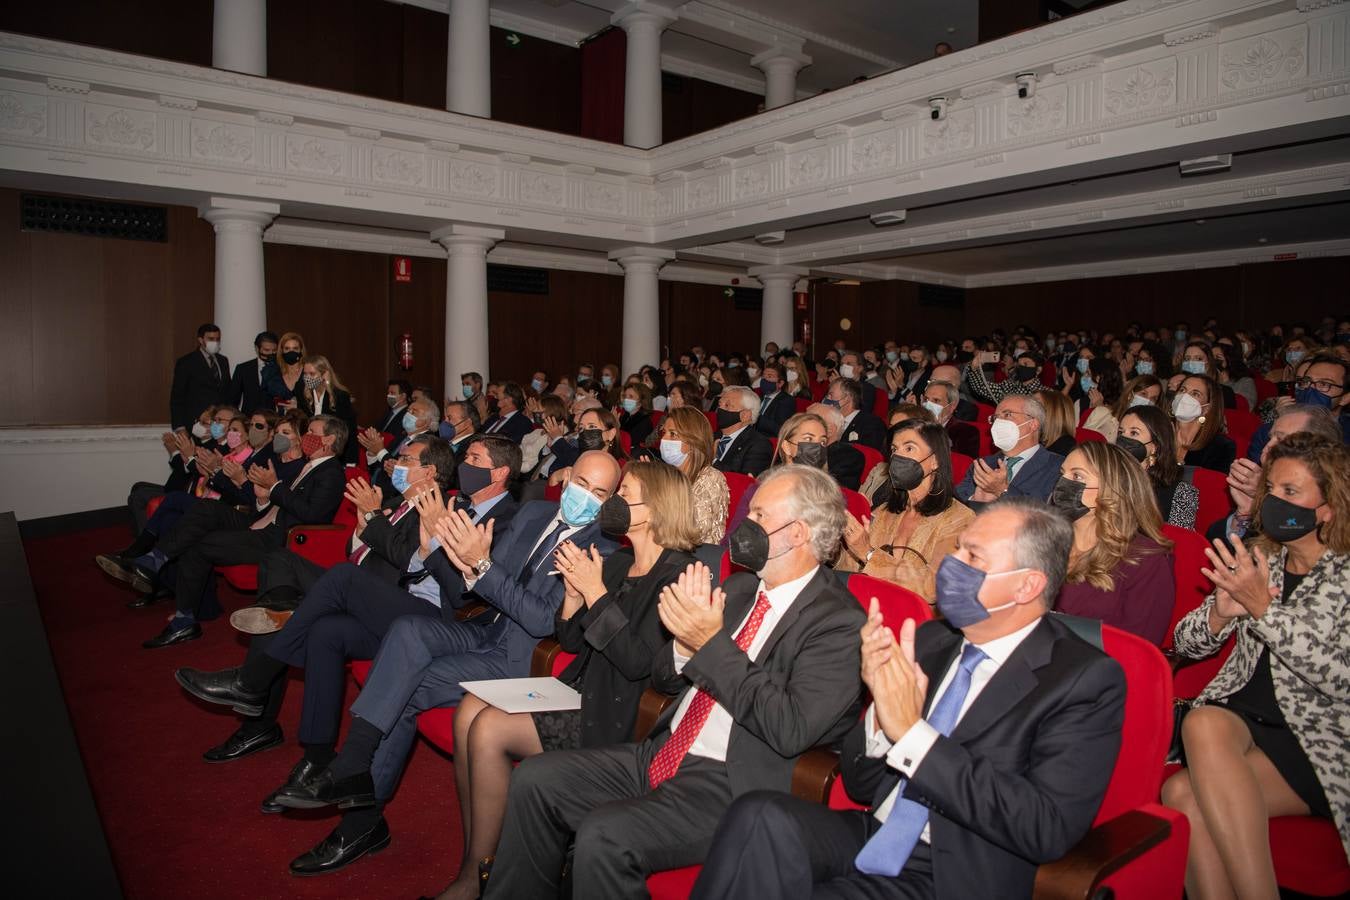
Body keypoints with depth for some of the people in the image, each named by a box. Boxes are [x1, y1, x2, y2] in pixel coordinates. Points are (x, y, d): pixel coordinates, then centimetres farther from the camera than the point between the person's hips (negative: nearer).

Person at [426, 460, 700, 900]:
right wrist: (573, 591, -4)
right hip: (579, 691, 8)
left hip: (616, 714, -8)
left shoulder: (677, 574, -12)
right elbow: (571, 641, 14)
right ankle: (472, 861, -4)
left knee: (490, 729, -20)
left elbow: (640, 662, -21)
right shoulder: (617, 562, 13)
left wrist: (595, 593, -19)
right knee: (469, 711, -11)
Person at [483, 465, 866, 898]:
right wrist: (685, 642, -10)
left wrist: (712, 643, -21)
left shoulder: (840, 623, -12)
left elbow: (791, 729, -23)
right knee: (534, 779, -2)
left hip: (731, 785, -7)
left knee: (603, 836, -26)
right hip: (661, 756, 8)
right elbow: (664, 679, 13)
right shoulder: (738, 587, 9)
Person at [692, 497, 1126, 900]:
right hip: (868, 840, 5)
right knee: (761, 815, -27)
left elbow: (1049, 829, -20)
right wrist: (883, 709, -14)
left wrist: (912, 731, -23)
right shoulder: (930, 639, 5)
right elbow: (860, 785, 8)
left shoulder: (1086, 679, -8)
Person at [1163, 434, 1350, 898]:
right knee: (1203, 722, -33)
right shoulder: (1258, 559, 13)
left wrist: (1263, 608, -19)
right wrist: (1221, 611, -10)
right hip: (1240, 715, 4)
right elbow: (1187, 644, 10)